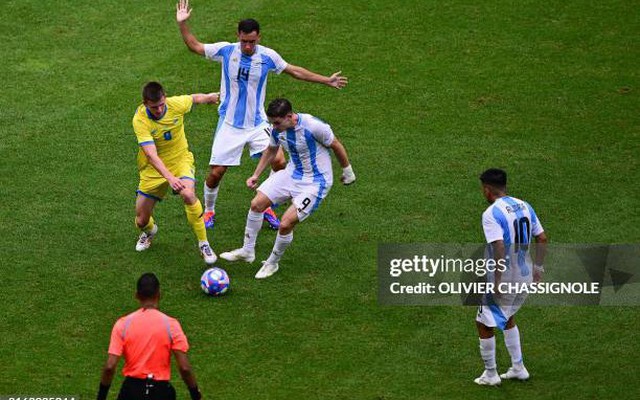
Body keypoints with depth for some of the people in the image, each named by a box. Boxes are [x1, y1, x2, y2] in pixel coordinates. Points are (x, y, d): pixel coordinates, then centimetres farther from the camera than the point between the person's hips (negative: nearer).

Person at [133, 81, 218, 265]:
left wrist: (211, 97, 26)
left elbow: (195, 98, 7)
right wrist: (170, 178, -49)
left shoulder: (177, 104, -19)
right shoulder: (140, 120, -27)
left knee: (188, 195, -31)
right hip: (153, 169, 0)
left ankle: (204, 244, -16)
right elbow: (151, 155, -36)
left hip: (180, 160, 0)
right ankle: (149, 231, 45)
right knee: (141, 221, 4)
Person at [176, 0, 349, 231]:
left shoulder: (268, 56, -7)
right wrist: (182, 24, -10)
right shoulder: (226, 51, -9)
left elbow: (295, 71, 8)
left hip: (257, 123, 1)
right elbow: (195, 46, 3)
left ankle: (267, 207, 8)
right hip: (229, 124, -1)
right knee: (215, 173, -3)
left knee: (279, 162, -14)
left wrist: (328, 81, 10)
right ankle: (209, 211, 26)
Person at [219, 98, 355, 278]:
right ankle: (247, 251, 21)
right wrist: (256, 175, 11)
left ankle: (272, 263, 9)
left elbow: (336, 146, -12)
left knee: (286, 223, -16)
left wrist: (347, 171, 1)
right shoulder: (277, 129, -9)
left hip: (315, 182, -7)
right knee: (256, 204, 2)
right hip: (291, 174, 7)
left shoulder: (313, 126, -29)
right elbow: (271, 150, 14)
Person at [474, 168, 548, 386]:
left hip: (504, 278, -8)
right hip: (525, 276, 8)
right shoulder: (524, 206, 5)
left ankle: (490, 374, 18)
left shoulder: (491, 214, -18)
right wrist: (538, 267, 18)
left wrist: (497, 282, -24)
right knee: (508, 318, 28)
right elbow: (542, 238, 9)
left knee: (484, 325, 9)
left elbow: (499, 248, -28)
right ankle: (518, 368, 30)